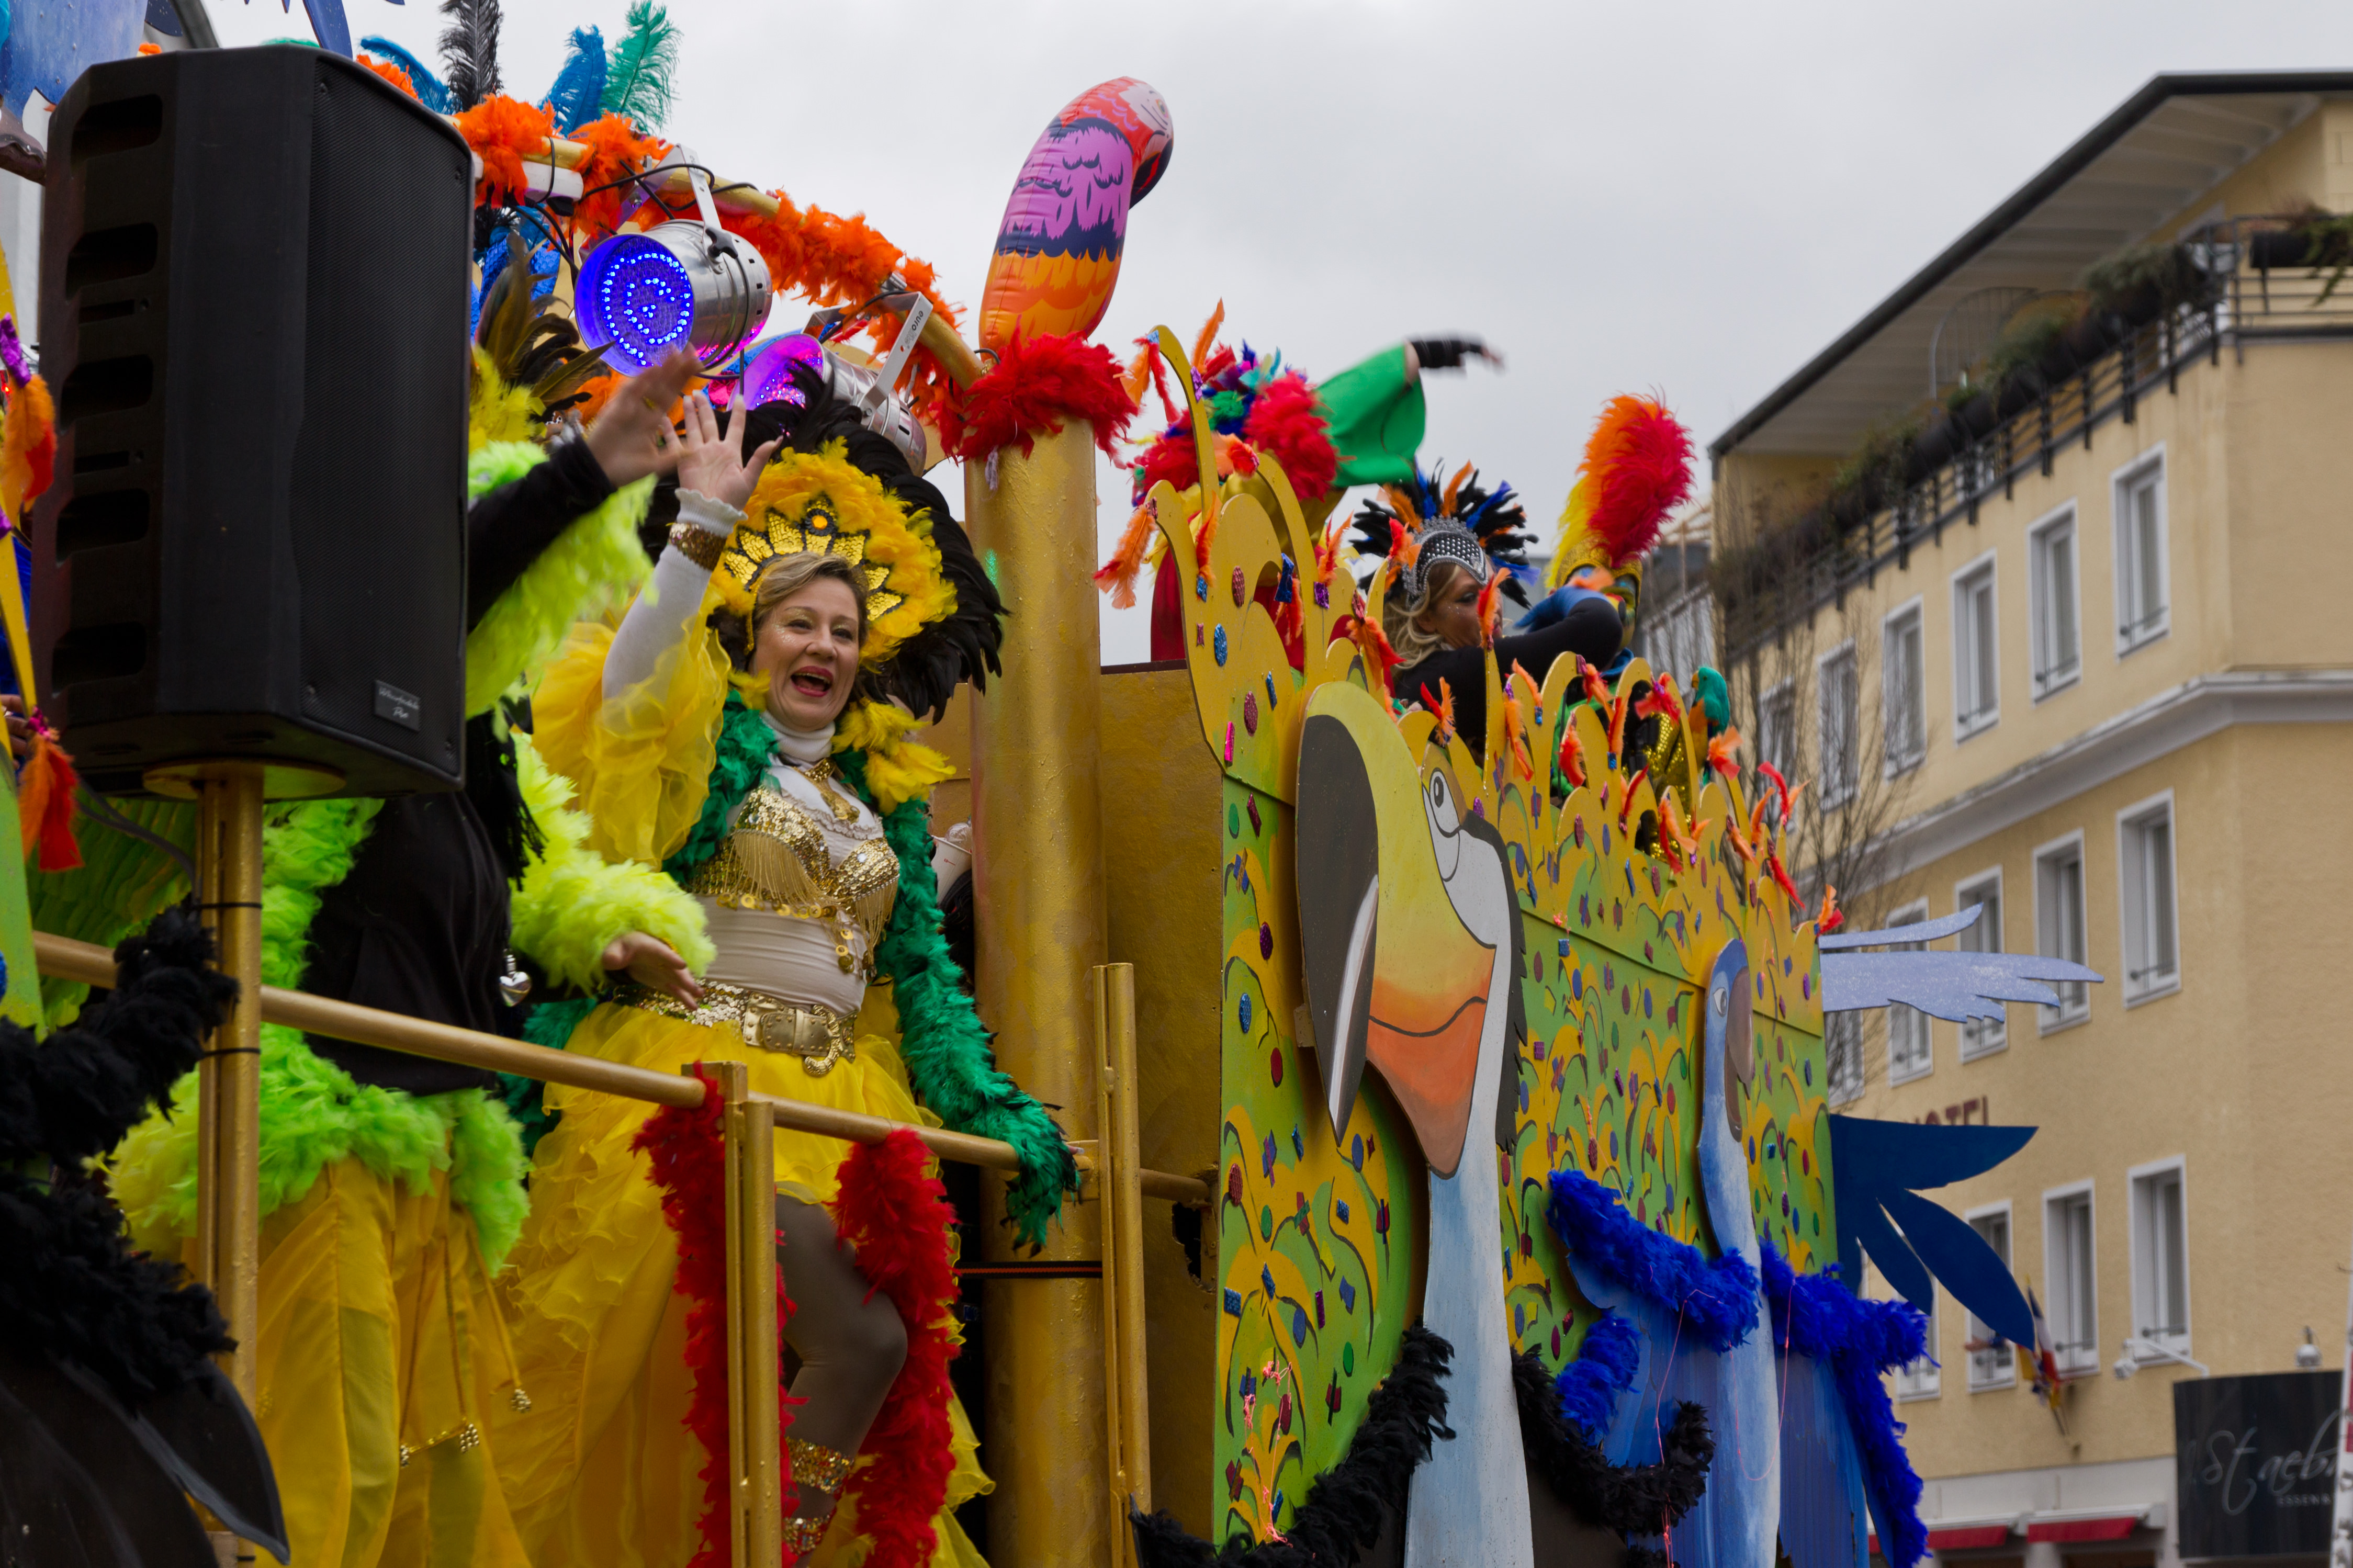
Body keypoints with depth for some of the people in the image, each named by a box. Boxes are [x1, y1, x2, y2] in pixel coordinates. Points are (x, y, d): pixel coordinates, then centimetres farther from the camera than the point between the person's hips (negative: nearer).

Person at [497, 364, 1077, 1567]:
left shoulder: (884, 793, 19)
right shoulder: (708, 740, 4)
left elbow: (920, 970, 20)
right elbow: (631, 675, -19)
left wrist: (998, 1115, 11)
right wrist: (706, 527, -23)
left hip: (840, 1105, 6)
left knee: (888, 1354, -8)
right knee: (861, 1339, -23)